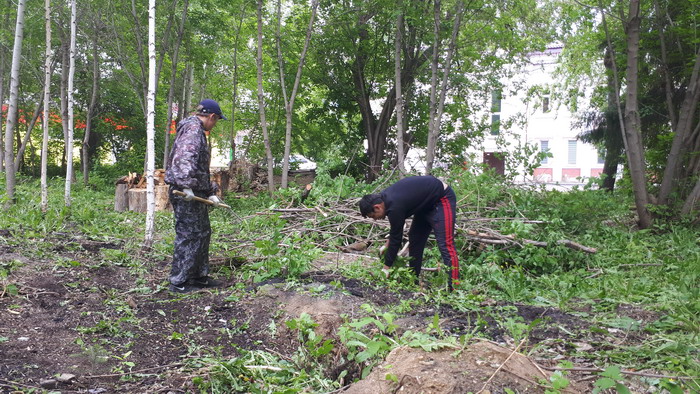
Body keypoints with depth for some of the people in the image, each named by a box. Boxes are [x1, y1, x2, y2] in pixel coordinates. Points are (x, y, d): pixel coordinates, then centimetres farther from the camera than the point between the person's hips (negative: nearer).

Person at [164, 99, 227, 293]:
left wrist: (210, 193, 23)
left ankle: (200, 276, 27)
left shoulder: (198, 131, 23)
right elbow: (184, 157, -27)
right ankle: (178, 282, 3)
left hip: (196, 193, 11)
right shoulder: (193, 128, -11)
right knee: (188, 236, -5)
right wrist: (187, 185, -33)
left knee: (203, 233, 16)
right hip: (185, 195, -11)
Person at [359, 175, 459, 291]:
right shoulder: (384, 197, -1)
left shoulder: (395, 207, -29)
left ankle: (454, 289, -18)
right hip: (427, 203, 11)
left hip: (442, 199, -10)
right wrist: (387, 245, 13)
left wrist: (386, 269, -12)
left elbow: (396, 238, -20)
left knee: (445, 244, -16)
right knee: (415, 239, 10)